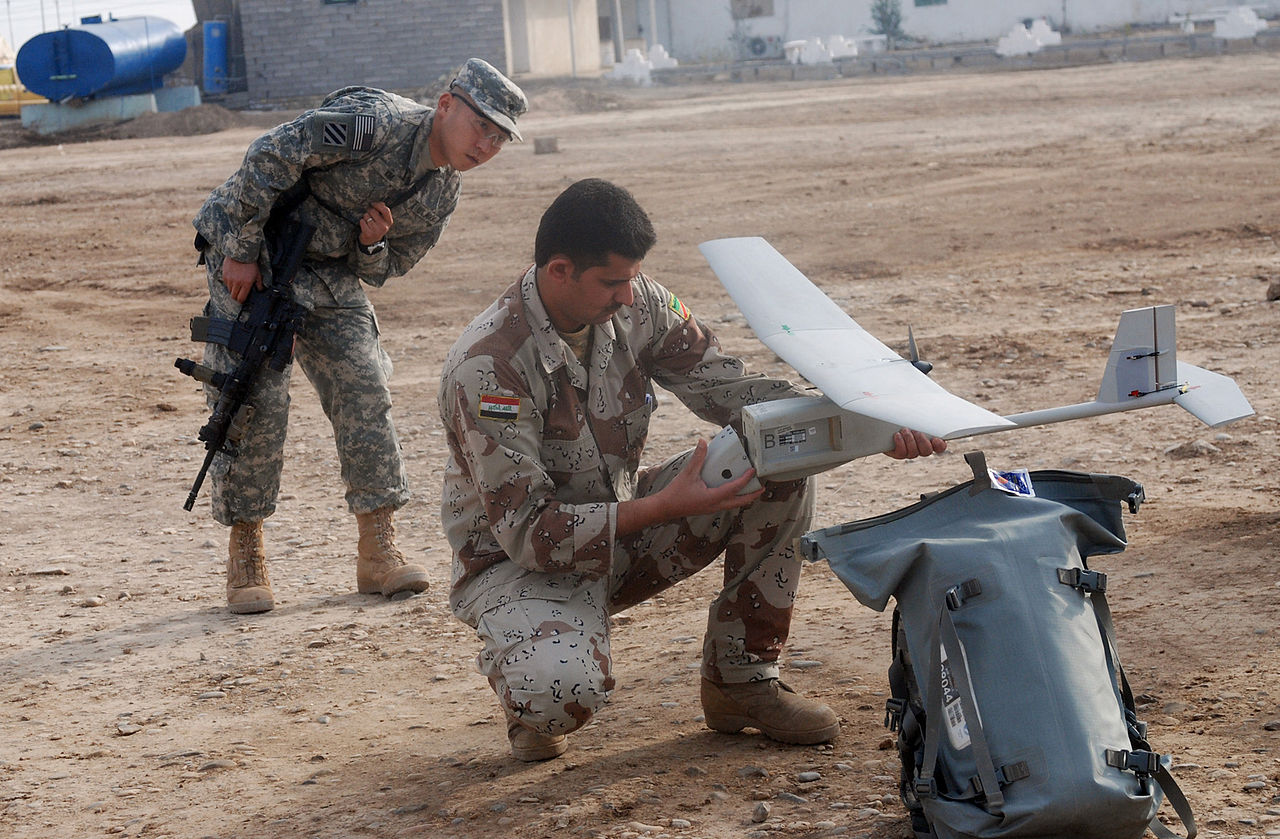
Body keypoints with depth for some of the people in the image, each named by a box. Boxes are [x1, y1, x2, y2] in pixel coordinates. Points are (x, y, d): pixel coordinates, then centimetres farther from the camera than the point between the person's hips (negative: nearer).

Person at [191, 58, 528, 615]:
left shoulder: (443, 195, -1)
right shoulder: (374, 124, -26)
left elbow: (383, 272, 8)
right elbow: (268, 158, -27)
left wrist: (373, 245, -17)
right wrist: (241, 253, -23)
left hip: (328, 274, 7)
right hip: (249, 253, -7)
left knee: (364, 394, -3)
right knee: (257, 399, -9)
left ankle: (377, 552, 3)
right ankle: (244, 558, 2)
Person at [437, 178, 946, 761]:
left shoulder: (638, 306, -9)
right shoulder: (487, 366, -27)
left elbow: (729, 390, -5)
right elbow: (526, 529, -27)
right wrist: (665, 506, -36)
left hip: (623, 527, 7)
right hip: (517, 561, -7)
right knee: (565, 686, -39)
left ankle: (740, 680, 0)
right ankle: (529, 686, 3)